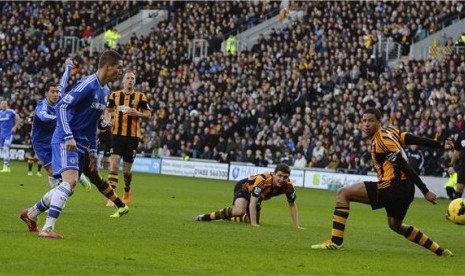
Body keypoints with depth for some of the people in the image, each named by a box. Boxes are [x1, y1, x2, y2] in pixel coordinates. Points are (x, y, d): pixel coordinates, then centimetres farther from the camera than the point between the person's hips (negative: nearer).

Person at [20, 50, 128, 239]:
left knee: (67, 186, 9)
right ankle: (47, 228, -26)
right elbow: (61, 106, -20)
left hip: (81, 144, 9)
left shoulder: (105, 91, 14)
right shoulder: (88, 84, -16)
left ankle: (31, 214, 26)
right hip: (66, 141, -9)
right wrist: (68, 137, -27)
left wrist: (93, 151, 19)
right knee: (70, 180, -24)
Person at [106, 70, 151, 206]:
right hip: (117, 134, 0)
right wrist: (109, 119, -3)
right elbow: (108, 110, 18)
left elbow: (148, 114, 2)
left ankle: (127, 192, 35)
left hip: (133, 135, 0)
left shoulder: (140, 96, 1)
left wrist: (137, 113, -17)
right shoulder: (115, 95, 5)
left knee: (127, 170, 6)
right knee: (114, 164, -15)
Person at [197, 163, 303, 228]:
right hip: (244, 187, -7)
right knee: (240, 211, -34)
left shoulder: (289, 186, -26)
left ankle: (228, 218, 39)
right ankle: (209, 216, -15)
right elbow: (252, 203, -42)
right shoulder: (262, 180, -42)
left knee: (253, 221, 11)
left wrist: (296, 226, -12)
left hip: (257, 195, 7)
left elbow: (292, 205, -9)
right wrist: (254, 223, -48)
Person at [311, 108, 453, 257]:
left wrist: (425, 191, -20)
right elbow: (416, 139, 5)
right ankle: (439, 250, 36)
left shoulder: (381, 141, -15)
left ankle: (336, 241, -11)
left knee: (343, 193, -8)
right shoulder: (389, 132, 11)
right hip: (405, 189, 10)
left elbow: (404, 166, -19)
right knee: (395, 226, 32)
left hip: (393, 188, -10)